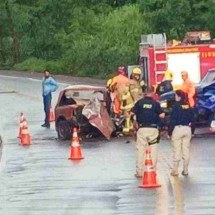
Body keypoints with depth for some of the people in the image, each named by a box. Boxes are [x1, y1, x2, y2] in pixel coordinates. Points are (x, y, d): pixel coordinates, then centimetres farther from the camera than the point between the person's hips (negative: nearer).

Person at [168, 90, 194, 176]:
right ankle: (185, 170, 12)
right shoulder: (188, 106, 6)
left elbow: (172, 120, -11)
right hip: (187, 129, 5)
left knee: (177, 151, -1)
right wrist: (192, 131, 16)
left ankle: (175, 171, 1)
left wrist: (169, 132, -7)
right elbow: (192, 120, 9)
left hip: (177, 128, -5)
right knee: (186, 150, 9)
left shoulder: (176, 106, -10)